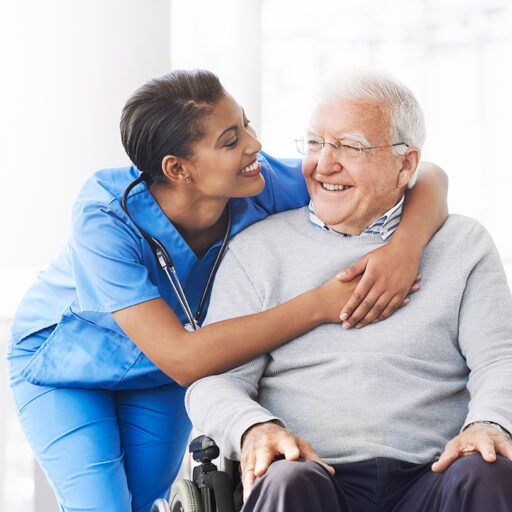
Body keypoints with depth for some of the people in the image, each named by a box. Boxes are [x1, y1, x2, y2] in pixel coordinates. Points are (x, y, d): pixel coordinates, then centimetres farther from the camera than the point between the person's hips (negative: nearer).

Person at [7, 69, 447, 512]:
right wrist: (320, 304, -44)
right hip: (63, 367, -4)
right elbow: (182, 359, -42)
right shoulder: (104, 219, -38)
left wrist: (403, 249, -49)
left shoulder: (259, 186, -29)